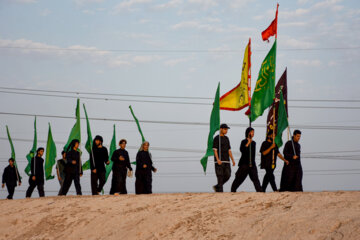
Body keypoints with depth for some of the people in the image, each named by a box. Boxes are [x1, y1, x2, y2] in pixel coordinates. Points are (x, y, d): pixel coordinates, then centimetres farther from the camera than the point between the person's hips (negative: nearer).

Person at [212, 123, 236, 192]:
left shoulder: (226, 138, 17)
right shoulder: (216, 138, -4)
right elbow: (215, 150, -11)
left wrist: (233, 160, 10)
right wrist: (218, 159, -23)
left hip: (226, 161, 6)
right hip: (219, 161, -6)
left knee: (227, 175, 0)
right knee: (220, 176, -8)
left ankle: (217, 187, 15)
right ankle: (220, 190, -4)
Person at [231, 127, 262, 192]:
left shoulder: (253, 143, 13)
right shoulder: (244, 142, -4)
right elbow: (242, 150, -21)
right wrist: (248, 143, -19)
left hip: (252, 164, 5)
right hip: (244, 163, -5)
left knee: (255, 178, -5)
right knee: (239, 178, 2)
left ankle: (259, 190, -11)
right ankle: (233, 190, 14)